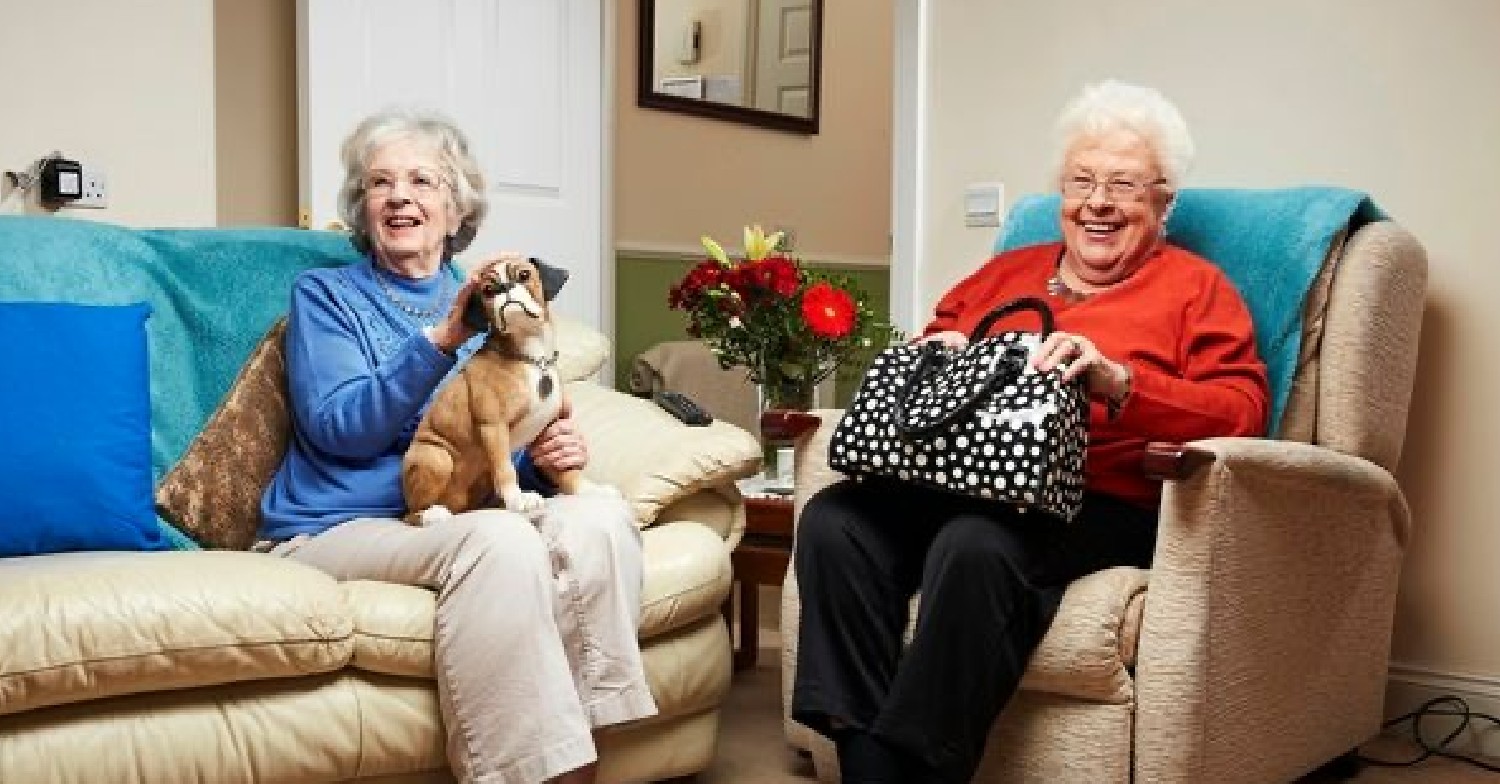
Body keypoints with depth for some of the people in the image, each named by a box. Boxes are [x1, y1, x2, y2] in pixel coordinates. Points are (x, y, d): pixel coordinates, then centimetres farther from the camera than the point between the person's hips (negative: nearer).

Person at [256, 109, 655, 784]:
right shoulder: (325, 294, 7)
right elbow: (338, 428, -9)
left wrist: (546, 455, -8)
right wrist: (441, 341, -20)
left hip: (453, 522, 4)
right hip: (337, 527, -4)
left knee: (598, 516, -25)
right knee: (497, 536, -34)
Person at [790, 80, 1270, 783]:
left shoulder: (1196, 289, 13)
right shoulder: (1006, 271, 28)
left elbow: (1241, 412, -1)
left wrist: (1118, 382, -17)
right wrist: (934, 353, 6)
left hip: (1100, 506, -5)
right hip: (957, 486, 5)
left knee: (976, 545, -37)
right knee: (833, 520, -25)